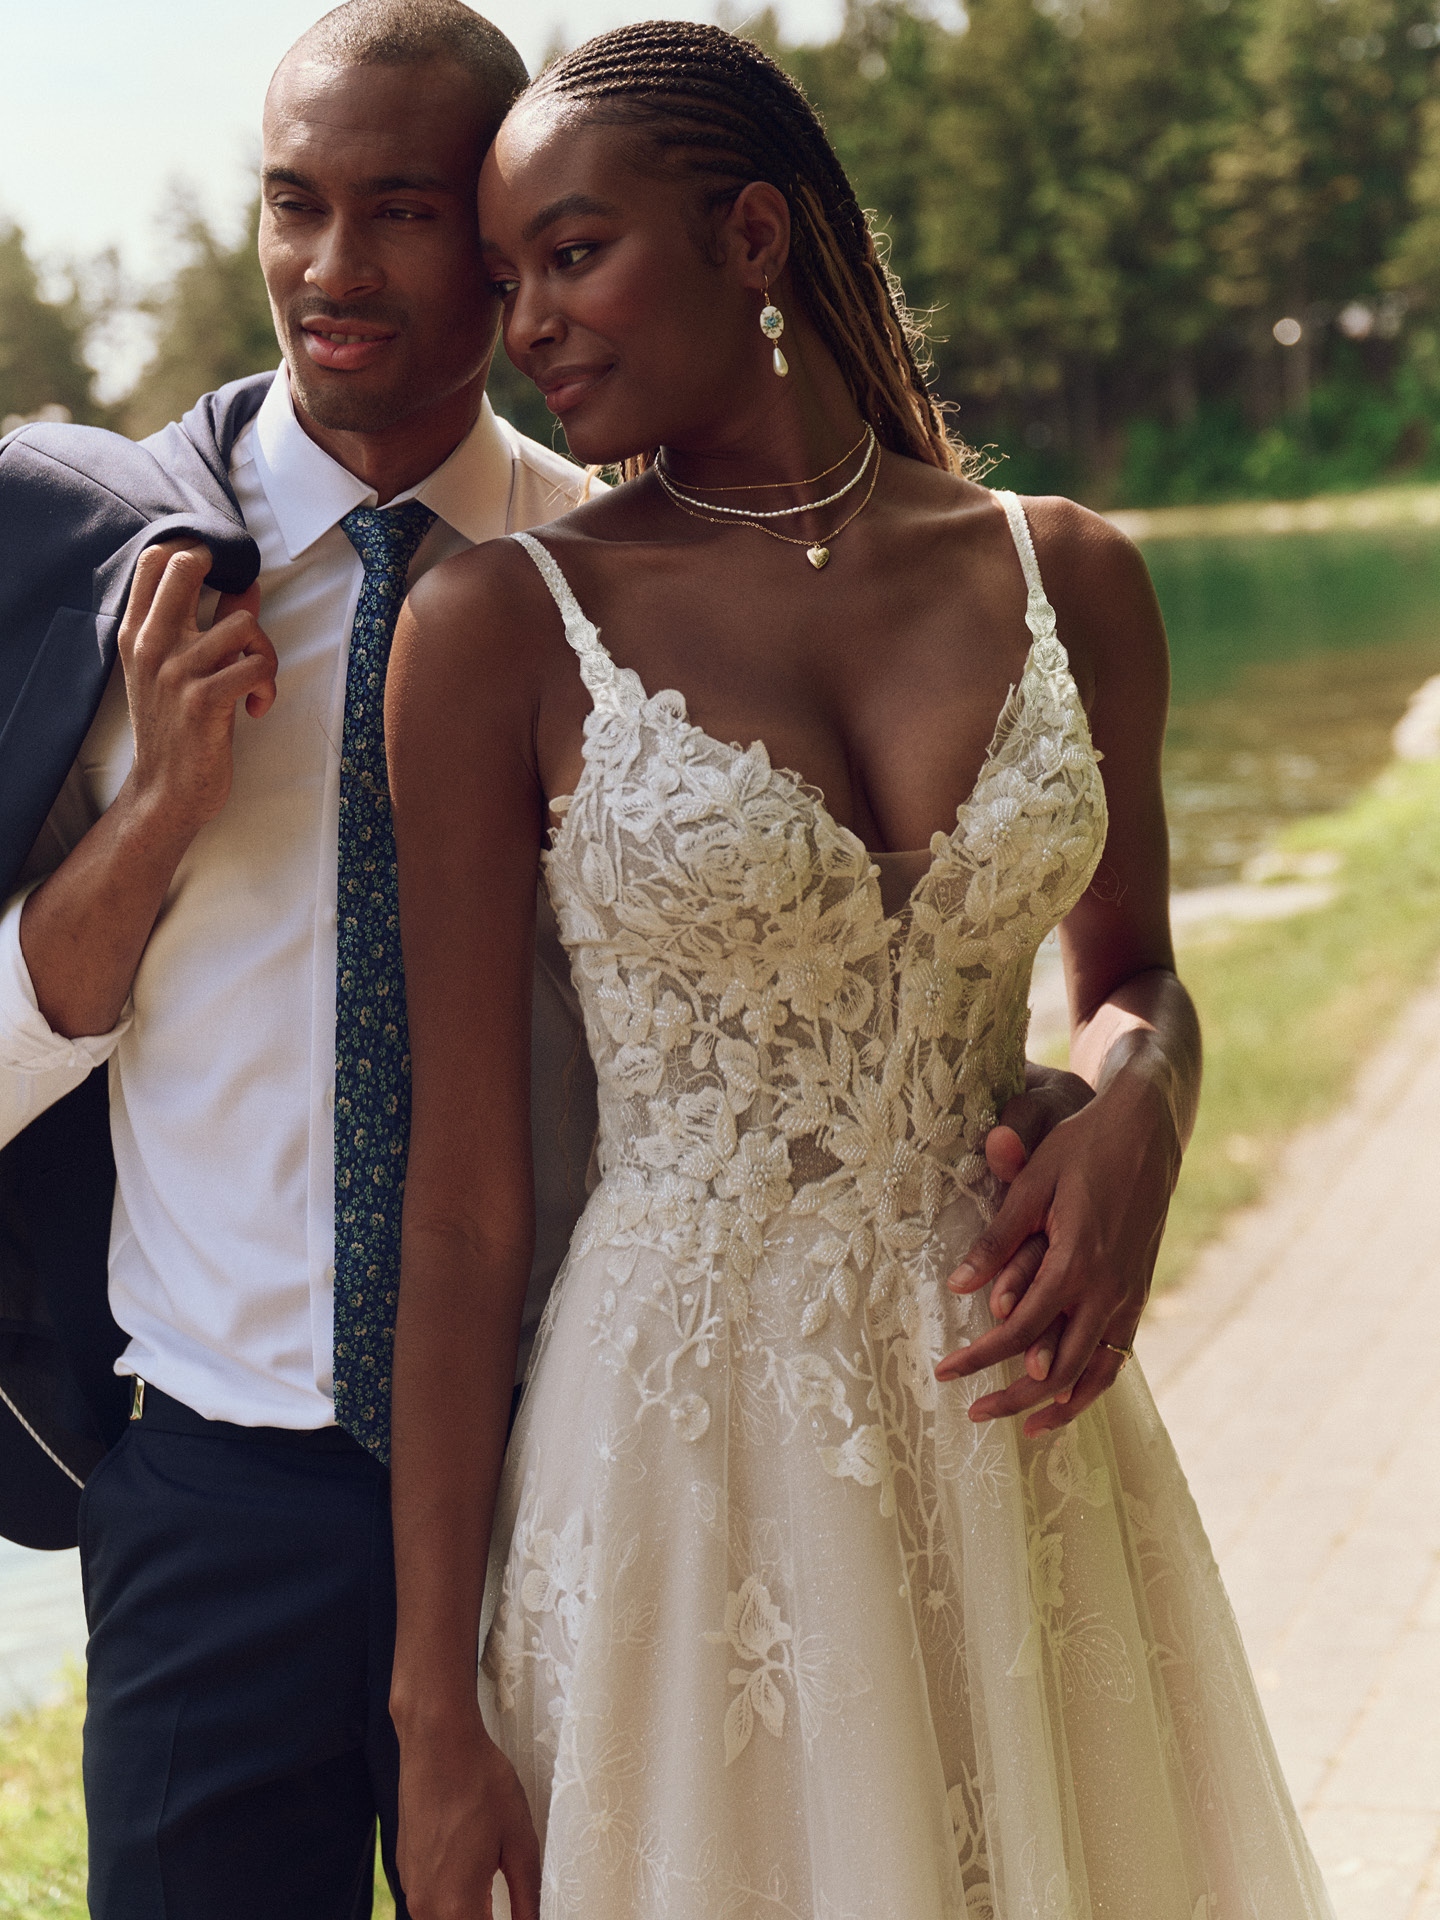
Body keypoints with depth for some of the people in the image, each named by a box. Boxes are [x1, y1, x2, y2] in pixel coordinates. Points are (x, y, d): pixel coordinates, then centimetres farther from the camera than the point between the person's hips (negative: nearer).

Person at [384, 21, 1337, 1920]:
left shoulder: (1066, 577, 1)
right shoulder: (501, 629, -8)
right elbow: (465, 1199, -6)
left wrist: (1137, 1109, -8)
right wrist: (437, 1704, -7)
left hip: (1011, 1426, 3)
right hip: (686, 1443, -3)